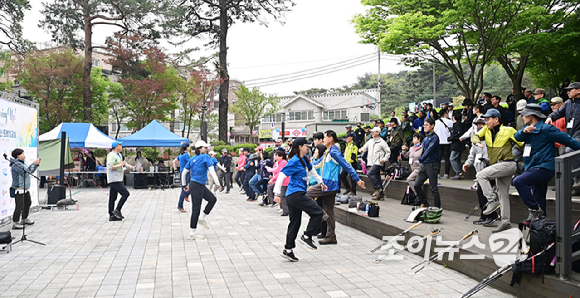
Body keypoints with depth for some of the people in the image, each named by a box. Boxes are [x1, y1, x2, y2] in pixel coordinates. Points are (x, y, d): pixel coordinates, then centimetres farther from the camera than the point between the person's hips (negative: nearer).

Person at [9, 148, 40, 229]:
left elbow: (30, 171, 22)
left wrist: (37, 164, 9)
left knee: (28, 204, 20)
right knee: (20, 206, -9)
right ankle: (15, 223, 0)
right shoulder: (16, 164, -15)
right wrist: (33, 164, -20)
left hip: (25, 189, 10)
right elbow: (25, 172, -25)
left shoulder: (22, 163, 15)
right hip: (19, 190, -10)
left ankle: (25, 219, 34)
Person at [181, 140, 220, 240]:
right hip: (197, 186, -9)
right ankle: (192, 233, 7)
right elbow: (211, 170, -19)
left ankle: (202, 218, 19)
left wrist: (184, 185, 21)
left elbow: (184, 172, 13)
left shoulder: (192, 159, 11)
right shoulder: (205, 157, -10)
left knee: (213, 199, 17)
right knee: (196, 209, -1)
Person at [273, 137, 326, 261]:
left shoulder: (305, 159, 14)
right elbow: (281, 175, -16)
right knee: (318, 213, -6)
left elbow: (312, 171, 32)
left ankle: (288, 250, 16)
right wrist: (277, 194, -19)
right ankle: (307, 236, 3)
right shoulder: (294, 161, -13)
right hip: (296, 194, -9)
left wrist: (321, 182, 35)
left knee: (295, 222, 11)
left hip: (293, 195, 9)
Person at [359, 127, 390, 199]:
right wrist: (361, 150, -3)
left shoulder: (382, 142, -4)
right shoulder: (370, 141, 15)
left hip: (378, 162, -7)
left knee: (370, 173, -21)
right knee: (377, 177, 9)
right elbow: (365, 147, 20)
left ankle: (377, 188, -10)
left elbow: (388, 152, -1)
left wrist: (384, 159, -13)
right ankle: (380, 194, 15)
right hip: (372, 162, 7)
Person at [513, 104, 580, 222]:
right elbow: (517, 137, -4)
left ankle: (535, 209, -16)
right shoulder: (529, 129, 14)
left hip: (544, 168, -9)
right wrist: (524, 131, -24)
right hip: (535, 168, 9)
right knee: (539, 202, 13)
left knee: (518, 181, -27)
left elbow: (567, 140, -6)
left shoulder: (546, 129, -9)